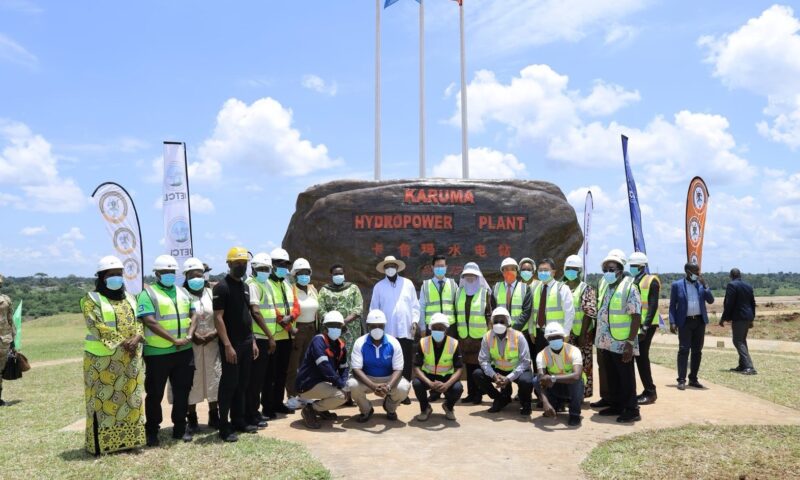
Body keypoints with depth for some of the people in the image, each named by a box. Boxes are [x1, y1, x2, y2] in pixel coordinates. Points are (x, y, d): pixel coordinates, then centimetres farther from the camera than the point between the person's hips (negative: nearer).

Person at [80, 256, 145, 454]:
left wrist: (136, 338, -13)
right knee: (103, 399, -2)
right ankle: (101, 443, 6)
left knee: (130, 398, 9)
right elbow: (97, 326, -15)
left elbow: (139, 321, 8)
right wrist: (122, 342, -20)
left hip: (130, 359, 5)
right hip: (102, 359, -5)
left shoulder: (129, 298, 14)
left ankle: (128, 439, 18)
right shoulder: (92, 299, -4)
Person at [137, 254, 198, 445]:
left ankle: (180, 428, 24)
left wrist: (189, 335, -9)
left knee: (182, 391, 11)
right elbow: (150, 322, -16)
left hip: (184, 351, 5)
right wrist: (174, 340, -19)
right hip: (157, 353, -5)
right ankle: (152, 431, 19)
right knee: (155, 394, 5)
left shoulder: (183, 292, 13)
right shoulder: (148, 293, -6)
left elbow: (193, 315, 10)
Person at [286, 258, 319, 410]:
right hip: (296, 330, -6)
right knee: (293, 365, 1)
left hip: (311, 329, 6)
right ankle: (292, 396, 7)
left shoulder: (313, 290, 11)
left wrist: (317, 331, 13)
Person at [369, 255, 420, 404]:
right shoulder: (379, 286, 7)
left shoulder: (408, 284, 9)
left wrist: (415, 321, -2)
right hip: (386, 332, -1)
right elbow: (374, 308, 9)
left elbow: (415, 305, 9)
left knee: (406, 363, 0)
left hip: (406, 331, 1)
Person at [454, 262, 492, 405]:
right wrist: (454, 334, 9)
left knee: (479, 366, 0)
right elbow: (456, 314, 12)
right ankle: (471, 393, 16)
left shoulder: (485, 292, 1)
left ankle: (478, 394, 8)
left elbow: (489, 315, -1)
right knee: (468, 366, 8)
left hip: (480, 335, -3)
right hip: (463, 336, 4)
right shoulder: (459, 292, 12)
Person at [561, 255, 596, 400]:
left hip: (581, 334, -5)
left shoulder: (586, 289, -4)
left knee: (582, 364, -1)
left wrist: (583, 334, -14)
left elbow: (589, 314, -9)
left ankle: (582, 393, 9)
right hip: (565, 335, 5)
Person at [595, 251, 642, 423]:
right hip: (606, 343, 7)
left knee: (626, 378, 1)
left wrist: (630, 343, -21)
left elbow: (636, 317, -16)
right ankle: (616, 406, 27)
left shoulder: (629, 288, -12)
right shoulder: (604, 287, 11)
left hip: (622, 344, -7)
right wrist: (599, 341, 15)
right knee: (611, 377, 15)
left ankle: (632, 410, 10)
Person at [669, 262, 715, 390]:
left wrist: (705, 285, -11)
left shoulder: (701, 284, 8)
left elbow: (710, 301, 0)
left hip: (700, 321, 4)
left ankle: (693, 379, 15)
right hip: (685, 322, -4)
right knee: (684, 350, -7)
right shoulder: (677, 285, -2)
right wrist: (672, 322, -9)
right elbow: (672, 305, -1)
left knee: (697, 351, 6)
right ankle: (681, 380, -5)